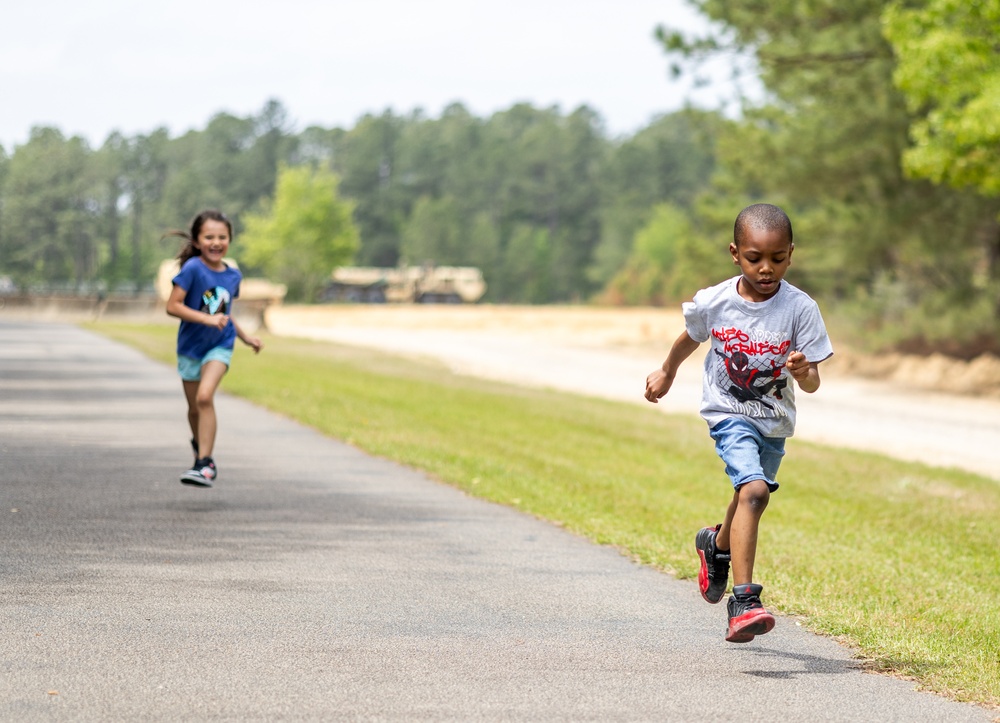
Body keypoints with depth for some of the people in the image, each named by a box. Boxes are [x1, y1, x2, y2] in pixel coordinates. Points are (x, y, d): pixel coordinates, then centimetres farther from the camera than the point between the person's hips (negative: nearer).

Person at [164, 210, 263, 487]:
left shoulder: (233, 275, 0)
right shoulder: (193, 269, -16)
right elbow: (172, 306, -21)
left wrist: (244, 336, 16)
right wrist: (207, 319, -27)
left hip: (220, 345, 1)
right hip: (191, 345, -1)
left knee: (205, 396, -22)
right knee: (194, 408, 12)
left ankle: (205, 463, -19)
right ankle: (200, 443, 45)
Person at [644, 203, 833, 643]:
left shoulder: (800, 309, -17)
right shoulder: (714, 302, -15)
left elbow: (812, 384, -15)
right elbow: (690, 339, 9)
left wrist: (803, 372, -38)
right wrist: (666, 373, 24)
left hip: (774, 422, 3)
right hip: (729, 413, -3)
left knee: (749, 494, 25)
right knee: (754, 490, -26)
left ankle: (718, 545, 59)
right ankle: (743, 599, -29)